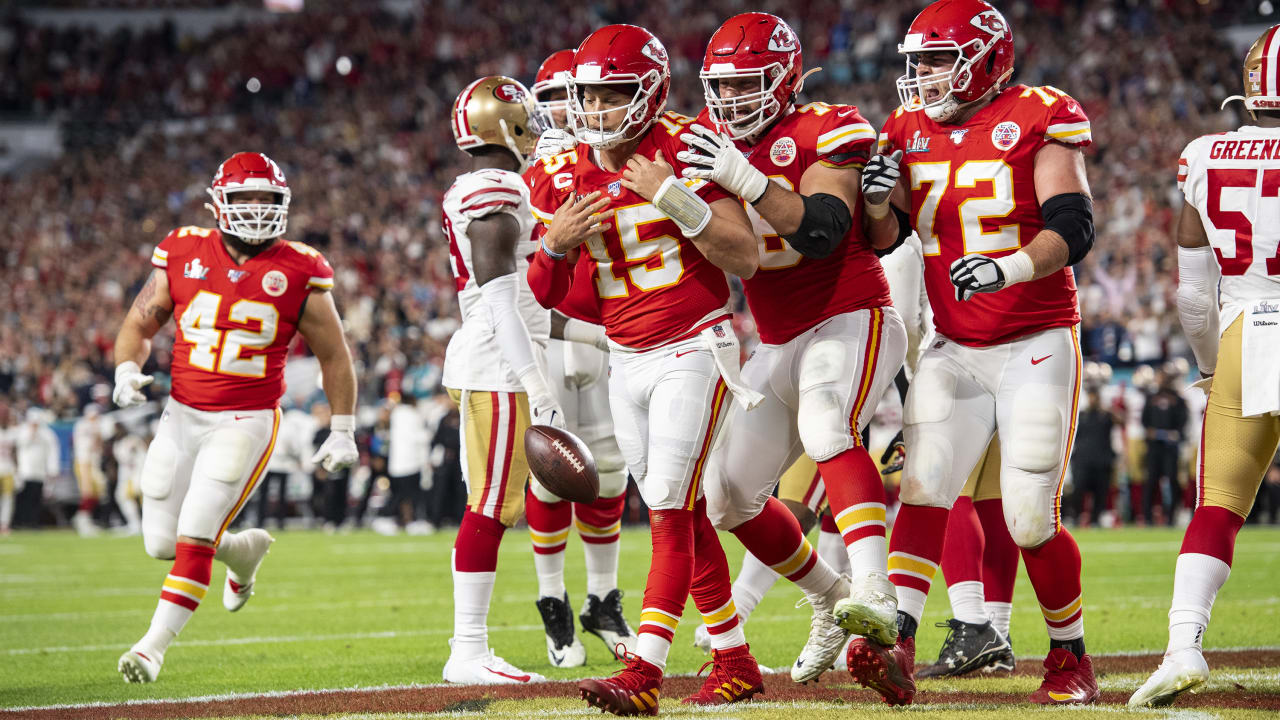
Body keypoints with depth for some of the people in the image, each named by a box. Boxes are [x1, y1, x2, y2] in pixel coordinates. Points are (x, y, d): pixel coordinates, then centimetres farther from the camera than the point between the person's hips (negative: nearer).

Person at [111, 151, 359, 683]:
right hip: (181, 415, 4)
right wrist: (127, 368, -11)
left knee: (195, 535, -14)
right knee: (161, 542, 7)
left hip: (247, 421, -4)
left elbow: (334, 356, 6)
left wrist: (342, 432, 7)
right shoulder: (184, 255, 1)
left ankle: (155, 645, -6)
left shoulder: (297, 273, -5)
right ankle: (244, 550, 37)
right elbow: (140, 323, 10)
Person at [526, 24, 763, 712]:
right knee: (686, 518, 9)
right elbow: (545, 295, 8)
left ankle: (642, 674, -22)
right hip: (626, 362, 6)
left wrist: (675, 200, -26)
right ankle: (734, 662, 19)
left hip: (693, 350, -6)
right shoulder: (561, 177, 3)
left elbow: (745, 259, -16)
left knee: (670, 511, -14)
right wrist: (556, 243, -13)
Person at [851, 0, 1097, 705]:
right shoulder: (911, 131, 7)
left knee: (1031, 519, -7)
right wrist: (877, 198, -10)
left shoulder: (1038, 119, -8)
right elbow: (880, 239, 12)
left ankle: (1070, 656, 13)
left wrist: (1010, 267, -34)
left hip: (1037, 345, -4)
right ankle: (896, 646, -23)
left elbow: (1072, 227, -17)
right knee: (924, 486, -13)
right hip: (956, 350, 5)